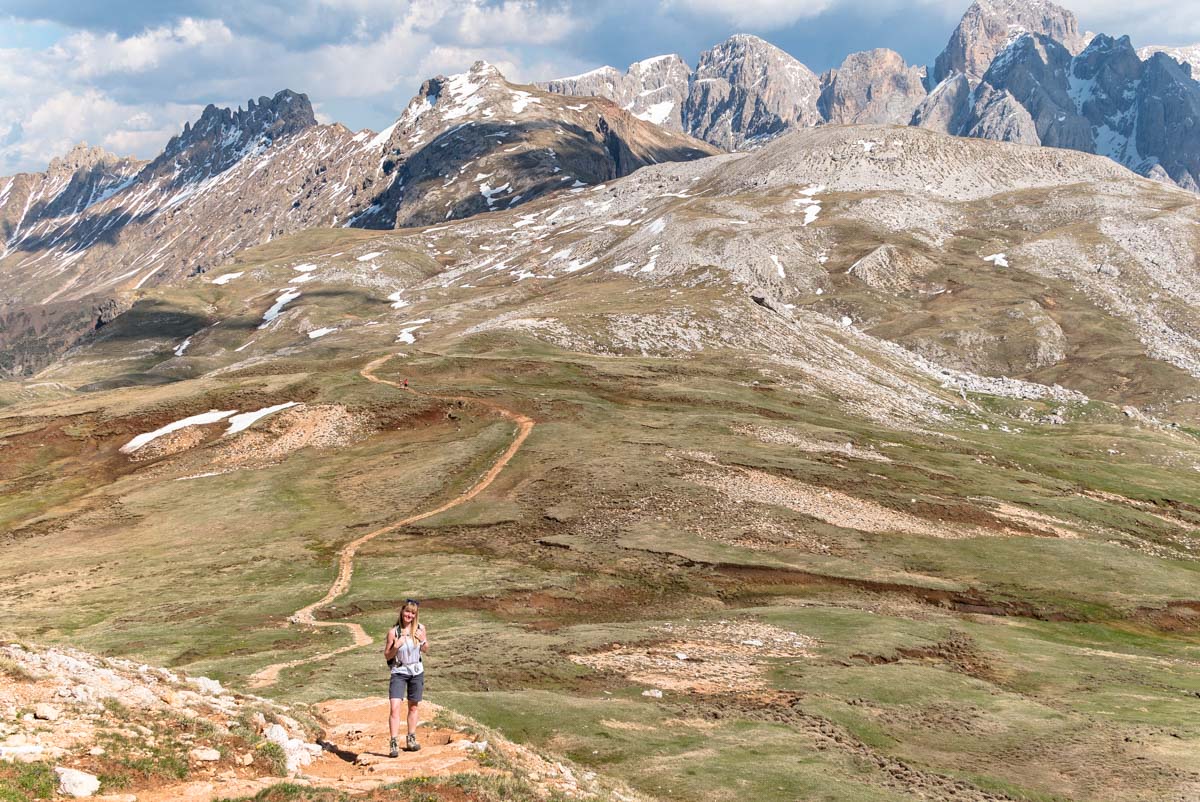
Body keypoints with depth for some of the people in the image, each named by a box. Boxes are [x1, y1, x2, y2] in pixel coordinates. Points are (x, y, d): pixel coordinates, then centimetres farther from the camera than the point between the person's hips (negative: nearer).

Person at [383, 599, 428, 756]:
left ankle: (411, 740, 26)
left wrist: (423, 640, -12)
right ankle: (393, 743, -14)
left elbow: (425, 650, 8)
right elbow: (387, 655, -4)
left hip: (417, 672, 3)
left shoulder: (420, 628, -4)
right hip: (399, 672, -3)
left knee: (413, 707, 14)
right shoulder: (393, 631, -12)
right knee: (394, 707, -15)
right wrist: (396, 647, -23)